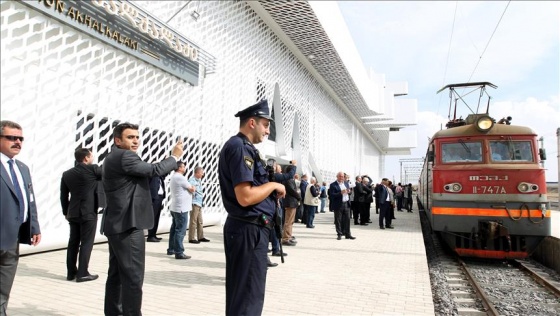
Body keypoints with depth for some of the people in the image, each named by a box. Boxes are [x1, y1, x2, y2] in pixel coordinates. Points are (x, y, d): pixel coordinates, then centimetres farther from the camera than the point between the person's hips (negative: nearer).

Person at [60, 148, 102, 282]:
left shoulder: (67, 174, 8)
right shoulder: (93, 169, -9)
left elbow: (63, 196, 11)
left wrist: (66, 212, 19)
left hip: (73, 213, 6)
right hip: (89, 213, -6)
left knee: (73, 243, 12)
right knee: (86, 243, 0)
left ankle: (71, 272, 19)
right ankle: (82, 273, 1)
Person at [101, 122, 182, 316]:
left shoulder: (113, 158, 19)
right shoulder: (124, 156, -13)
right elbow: (154, 170, -16)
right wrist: (175, 157, -3)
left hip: (117, 224, 11)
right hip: (128, 225, -11)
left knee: (117, 274, 15)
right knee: (133, 277, -6)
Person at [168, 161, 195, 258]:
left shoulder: (174, 177, 16)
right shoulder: (180, 178, -16)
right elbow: (192, 189, -10)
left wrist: (189, 187, 9)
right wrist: (192, 187, 10)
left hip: (174, 208, 10)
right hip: (181, 208, -10)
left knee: (174, 229, 16)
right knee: (180, 231, -8)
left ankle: (171, 250, 23)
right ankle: (179, 253, -6)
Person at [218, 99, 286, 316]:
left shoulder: (243, 147, 15)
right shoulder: (239, 147, -17)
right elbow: (245, 197, -26)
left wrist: (271, 190, 8)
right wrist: (273, 185, -11)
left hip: (250, 228, 10)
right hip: (249, 230, -10)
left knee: (241, 293, 21)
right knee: (248, 296, 0)